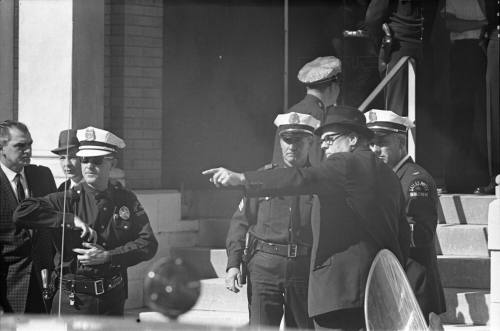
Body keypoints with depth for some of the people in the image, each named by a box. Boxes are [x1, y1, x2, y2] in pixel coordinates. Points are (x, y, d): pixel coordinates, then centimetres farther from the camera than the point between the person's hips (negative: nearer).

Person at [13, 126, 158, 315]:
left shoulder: (127, 200, 5)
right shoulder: (67, 199, -5)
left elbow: (148, 244, -1)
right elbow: (21, 214, -17)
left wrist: (108, 256, -14)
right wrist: (71, 220, -21)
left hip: (113, 299, 3)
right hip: (73, 299, -3)